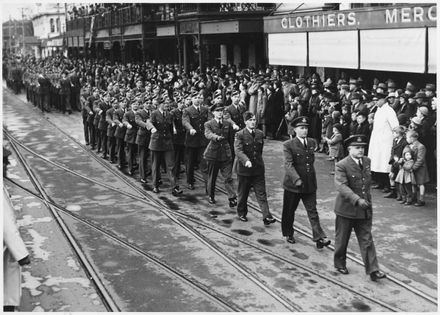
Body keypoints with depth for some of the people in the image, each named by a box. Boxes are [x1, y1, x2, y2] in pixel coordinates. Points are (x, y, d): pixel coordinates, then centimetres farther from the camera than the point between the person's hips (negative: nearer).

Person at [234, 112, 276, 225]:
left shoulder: (260, 134, 6)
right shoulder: (240, 135, -10)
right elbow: (238, 151, -23)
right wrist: (246, 161, -39)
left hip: (258, 169, 3)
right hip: (244, 169, -3)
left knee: (261, 193, -2)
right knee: (243, 194, 11)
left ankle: (266, 217, -5)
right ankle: (241, 213, 31)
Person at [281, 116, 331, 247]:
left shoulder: (312, 142, 7)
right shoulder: (288, 145, -10)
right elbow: (288, 164, -19)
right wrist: (296, 179, -31)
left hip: (310, 184, 3)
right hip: (293, 185, -3)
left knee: (313, 212, 1)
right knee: (289, 211, 11)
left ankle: (319, 238, -1)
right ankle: (288, 234, 30)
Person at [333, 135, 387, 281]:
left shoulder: (367, 162, 5)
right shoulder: (342, 165, -16)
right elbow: (341, 186, -26)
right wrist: (357, 200, -35)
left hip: (365, 209, 5)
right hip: (346, 209, -5)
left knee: (366, 240, 4)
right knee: (342, 239, 12)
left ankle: (373, 270, 6)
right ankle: (340, 264, 32)